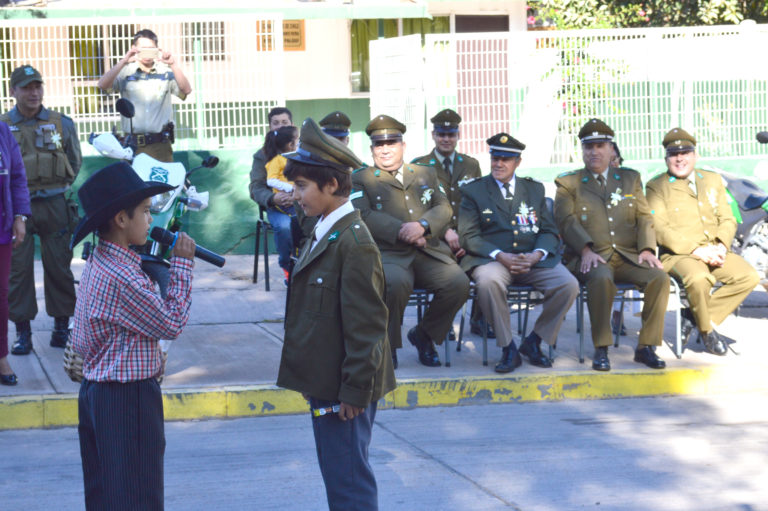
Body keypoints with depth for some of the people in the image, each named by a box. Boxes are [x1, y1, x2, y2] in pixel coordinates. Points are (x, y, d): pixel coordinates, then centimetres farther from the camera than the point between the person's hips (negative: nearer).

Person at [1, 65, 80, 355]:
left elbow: (75, 163, 14)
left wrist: (56, 187, 8)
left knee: (59, 266, 4)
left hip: (54, 205, 1)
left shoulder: (62, 124, 5)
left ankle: (62, 327, 14)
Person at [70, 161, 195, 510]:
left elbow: (80, 344, 11)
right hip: (127, 401, -10)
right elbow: (172, 324, -14)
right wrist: (181, 264, -8)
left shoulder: (97, 264, 8)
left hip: (96, 391, 10)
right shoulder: (122, 277, -23)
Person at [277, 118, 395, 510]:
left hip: (343, 389, -10)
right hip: (324, 383, 10)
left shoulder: (353, 243, -18)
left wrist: (354, 391, -19)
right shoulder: (322, 234, 12)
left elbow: (366, 325, -20)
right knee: (337, 478, 17)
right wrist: (311, 382, 18)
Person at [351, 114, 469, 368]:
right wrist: (401, 232, -17)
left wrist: (422, 226, -11)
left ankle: (424, 335, 4)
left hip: (430, 253, 4)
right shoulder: (361, 179, 11)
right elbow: (364, 215, -5)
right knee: (395, 281, -38)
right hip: (388, 253, -4)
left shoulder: (425, 173, 23)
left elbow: (444, 208, 11)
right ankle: (388, 344, -13)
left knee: (458, 282, -23)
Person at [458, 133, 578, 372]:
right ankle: (508, 348, -20)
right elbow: (469, 236, -1)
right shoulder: (473, 191, 8)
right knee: (488, 280, -38)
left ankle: (533, 342, -3)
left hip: (533, 260, 3)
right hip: (493, 260, -3)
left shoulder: (535, 189, 18)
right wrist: (501, 256, -18)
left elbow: (549, 231, 12)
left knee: (568, 285, -23)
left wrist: (536, 255, -11)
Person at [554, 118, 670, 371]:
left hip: (628, 256, 3)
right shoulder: (568, 183, 11)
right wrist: (586, 250, -19)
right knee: (601, 278, -37)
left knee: (660, 278, -26)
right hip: (591, 258, -3)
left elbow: (644, 217, 14)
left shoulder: (630, 178, 21)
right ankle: (601, 349, -27)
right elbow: (566, 220, -3)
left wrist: (647, 248, -5)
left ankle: (646, 346, -16)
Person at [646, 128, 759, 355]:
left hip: (714, 253, 5)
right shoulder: (656, 187, 3)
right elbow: (661, 230, -9)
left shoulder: (713, 180, 19)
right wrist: (695, 250, -20)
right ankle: (707, 330, -8)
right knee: (698, 279, -37)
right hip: (677, 255, -5)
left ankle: (694, 315, -7)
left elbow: (727, 220, 13)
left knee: (749, 276, -19)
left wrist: (721, 246, -9)